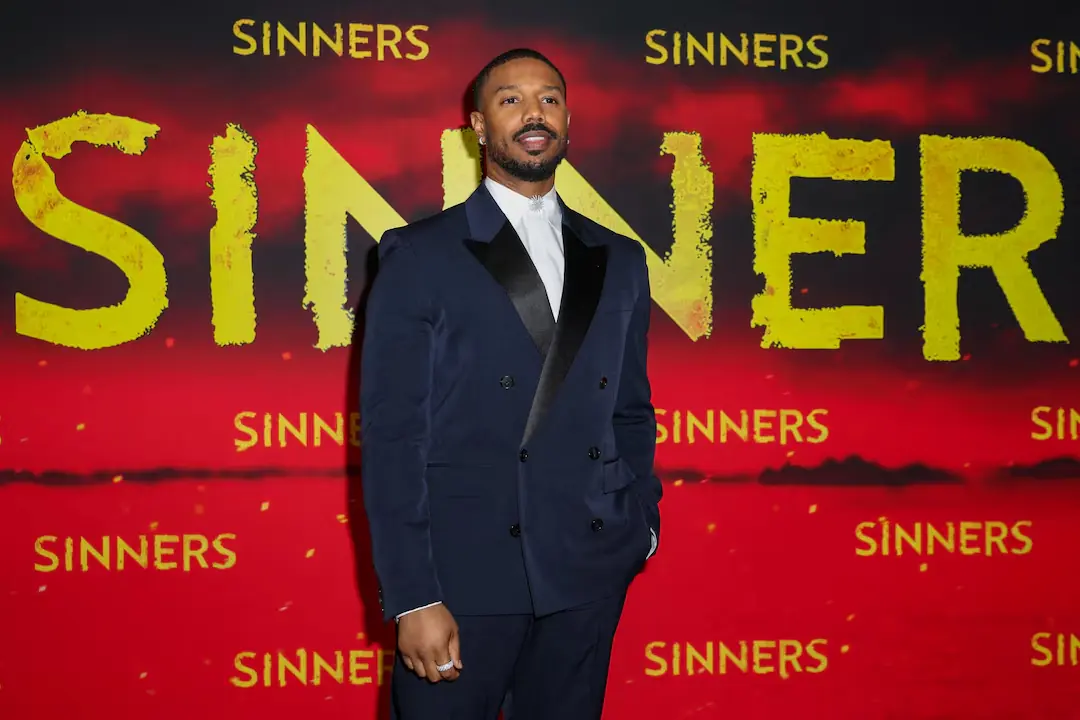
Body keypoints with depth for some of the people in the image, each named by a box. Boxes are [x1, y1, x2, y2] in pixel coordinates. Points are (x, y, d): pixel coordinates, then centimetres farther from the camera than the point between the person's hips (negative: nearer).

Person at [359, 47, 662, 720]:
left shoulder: (619, 260, 12)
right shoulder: (419, 256, -1)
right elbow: (391, 433, -5)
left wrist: (641, 524, 3)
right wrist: (413, 597, -12)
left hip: (587, 578, 4)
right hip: (463, 575, -3)